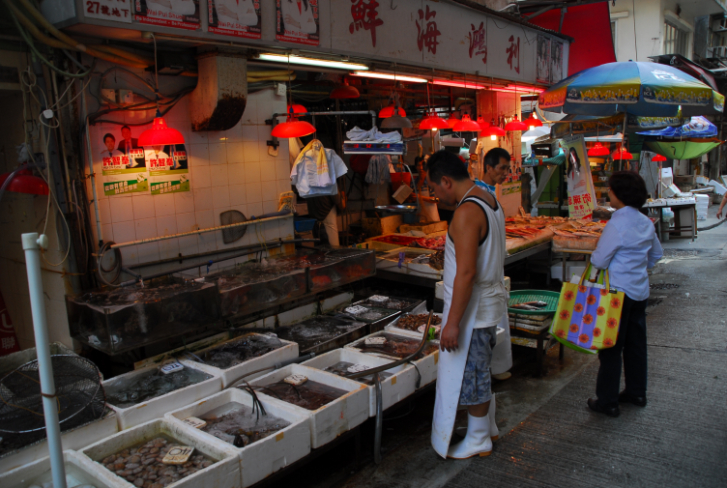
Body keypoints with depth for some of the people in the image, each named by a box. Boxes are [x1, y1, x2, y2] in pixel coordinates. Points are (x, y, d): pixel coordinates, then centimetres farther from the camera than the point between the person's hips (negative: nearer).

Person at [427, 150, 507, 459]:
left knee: (470, 375, 6)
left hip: (473, 309, -10)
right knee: (479, 371, 23)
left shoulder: (466, 212, -24)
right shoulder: (489, 201, 8)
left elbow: (466, 272, -28)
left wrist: (452, 322, -23)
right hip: (488, 302, 10)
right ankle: (488, 427, 39)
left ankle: (478, 441, 23)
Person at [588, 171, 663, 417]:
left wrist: (594, 257, 2)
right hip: (640, 291, 8)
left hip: (619, 292, -8)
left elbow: (599, 261, -18)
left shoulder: (617, 224, -20)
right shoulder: (646, 222, 5)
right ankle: (636, 392, 31)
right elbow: (656, 254, 18)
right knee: (636, 344, 18)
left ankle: (607, 401, 8)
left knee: (611, 347, 1)